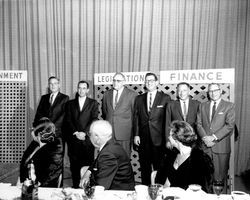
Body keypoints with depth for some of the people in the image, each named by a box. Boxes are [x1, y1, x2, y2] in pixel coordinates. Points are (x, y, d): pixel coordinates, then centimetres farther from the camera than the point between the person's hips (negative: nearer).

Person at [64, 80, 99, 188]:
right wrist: (75, 133, -7)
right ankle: (75, 186, 15)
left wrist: (84, 132, -11)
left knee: (88, 163, -2)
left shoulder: (93, 103, 9)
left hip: (87, 138, -1)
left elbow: (94, 119, -1)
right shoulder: (70, 103, 14)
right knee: (74, 165, 3)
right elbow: (68, 120, 6)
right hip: (73, 138, 2)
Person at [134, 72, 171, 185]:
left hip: (159, 138, -3)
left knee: (159, 166, 4)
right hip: (143, 139, 3)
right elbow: (136, 118, 8)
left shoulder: (165, 98, 1)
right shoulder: (139, 99, 10)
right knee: (144, 166, 11)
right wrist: (136, 134, 0)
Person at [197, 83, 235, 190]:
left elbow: (230, 125, -8)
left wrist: (214, 137, -14)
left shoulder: (229, 106, 3)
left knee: (220, 176, 3)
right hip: (205, 146, 3)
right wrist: (205, 138, -9)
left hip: (221, 146, -2)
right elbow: (199, 124, 7)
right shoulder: (203, 106, 13)